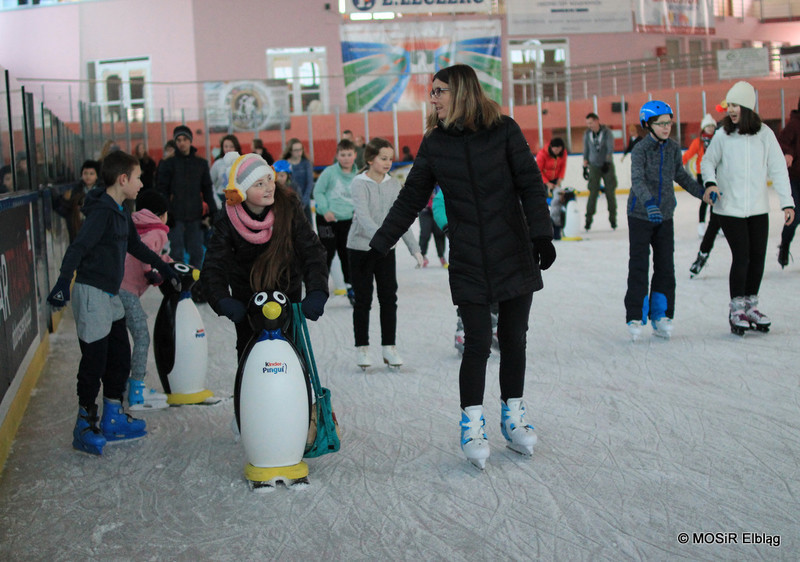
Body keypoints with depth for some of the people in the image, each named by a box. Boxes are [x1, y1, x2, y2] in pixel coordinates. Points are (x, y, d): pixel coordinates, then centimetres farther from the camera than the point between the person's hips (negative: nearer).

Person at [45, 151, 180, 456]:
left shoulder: (120, 212, 13)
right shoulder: (102, 211, -16)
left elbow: (135, 246, 28)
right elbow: (78, 248, -26)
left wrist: (163, 267, 37)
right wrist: (63, 283, -37)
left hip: (110, 294, 10)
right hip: (92, 293, -10)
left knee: (120, 357, 15)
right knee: (94, 361, -3)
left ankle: (113, 419, 26)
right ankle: (85, 425, 8)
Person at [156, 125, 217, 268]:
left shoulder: (201, 163, 11)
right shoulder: (168, 164, 3)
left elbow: (207, 189, 15)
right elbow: (162, 190, 1)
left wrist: (213, 212, 6)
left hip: (195, 215, 2)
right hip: (176, 216, -2)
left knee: (197, 252, 4)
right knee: (177, 253, -3)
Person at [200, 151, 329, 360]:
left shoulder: (288, 207, -19)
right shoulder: (228, 221, -21)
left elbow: (311, 251, -21)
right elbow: (213, 269, -25)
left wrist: (317, 292, -37)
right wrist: (223, 301, -44)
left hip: (288, 291, 0)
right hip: (247, 295, 0)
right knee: (248, 350, 6)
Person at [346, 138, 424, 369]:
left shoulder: (394, 184, 3)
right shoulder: (359, 183, -10)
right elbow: (363, 215, -24)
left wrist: (414, 248, -6)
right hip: (361, 248, -4)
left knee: (389, 298, 3)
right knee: (363, 300, 3)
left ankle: (389, 346, 13)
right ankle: (362, 348, 15)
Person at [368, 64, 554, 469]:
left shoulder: (504, 131, -2)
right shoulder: (434, 143, 4)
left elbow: (530, 185, -2)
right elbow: (410, 199, 9)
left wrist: (541, 234, -12)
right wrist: (380, 245, 5)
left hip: (515, 256, 0)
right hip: (468, 264, 0)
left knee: (513, 338, 8)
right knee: (477, 342, -6)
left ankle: (512, 417, 25)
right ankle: (472, 426, 9)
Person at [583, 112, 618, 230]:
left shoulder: (607, 132, -8)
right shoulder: (587, 134, 1)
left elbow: (610, 149, -13)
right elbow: (586, 151, 8)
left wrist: (606, 162, -22)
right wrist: (585, 166, 4)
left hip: (607, 165, -1)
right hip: (594, 166, 1)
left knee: (610, 192, 0)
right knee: (593, 192, -7)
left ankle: (613, 218, 10)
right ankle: (589, 218, -5)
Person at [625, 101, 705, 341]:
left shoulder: (673, 148, 5)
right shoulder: (640, 149, -12)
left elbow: (681, 175, 19)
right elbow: (637, 179, -26)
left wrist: (702, 192, 14)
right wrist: (648, 202, -42)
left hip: (665, 215, 5)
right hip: (640, 215, -5)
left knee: (665, 266, 5)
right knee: (639, 267, -3)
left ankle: (660, 315, 13)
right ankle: (635, 317, 4)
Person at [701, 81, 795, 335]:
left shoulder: (764, 134, -3)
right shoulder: (722, 135, -5)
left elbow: (778, 169, -1)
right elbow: (708, 161, 8)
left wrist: (787, 202, -5)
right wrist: (710, 183, -12)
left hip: (758, 208, 2)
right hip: (729, 207, -2)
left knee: (758, 256, 6)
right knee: (741, 257, -7)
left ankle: (751, 306, 23)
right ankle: (736, 309, 7)